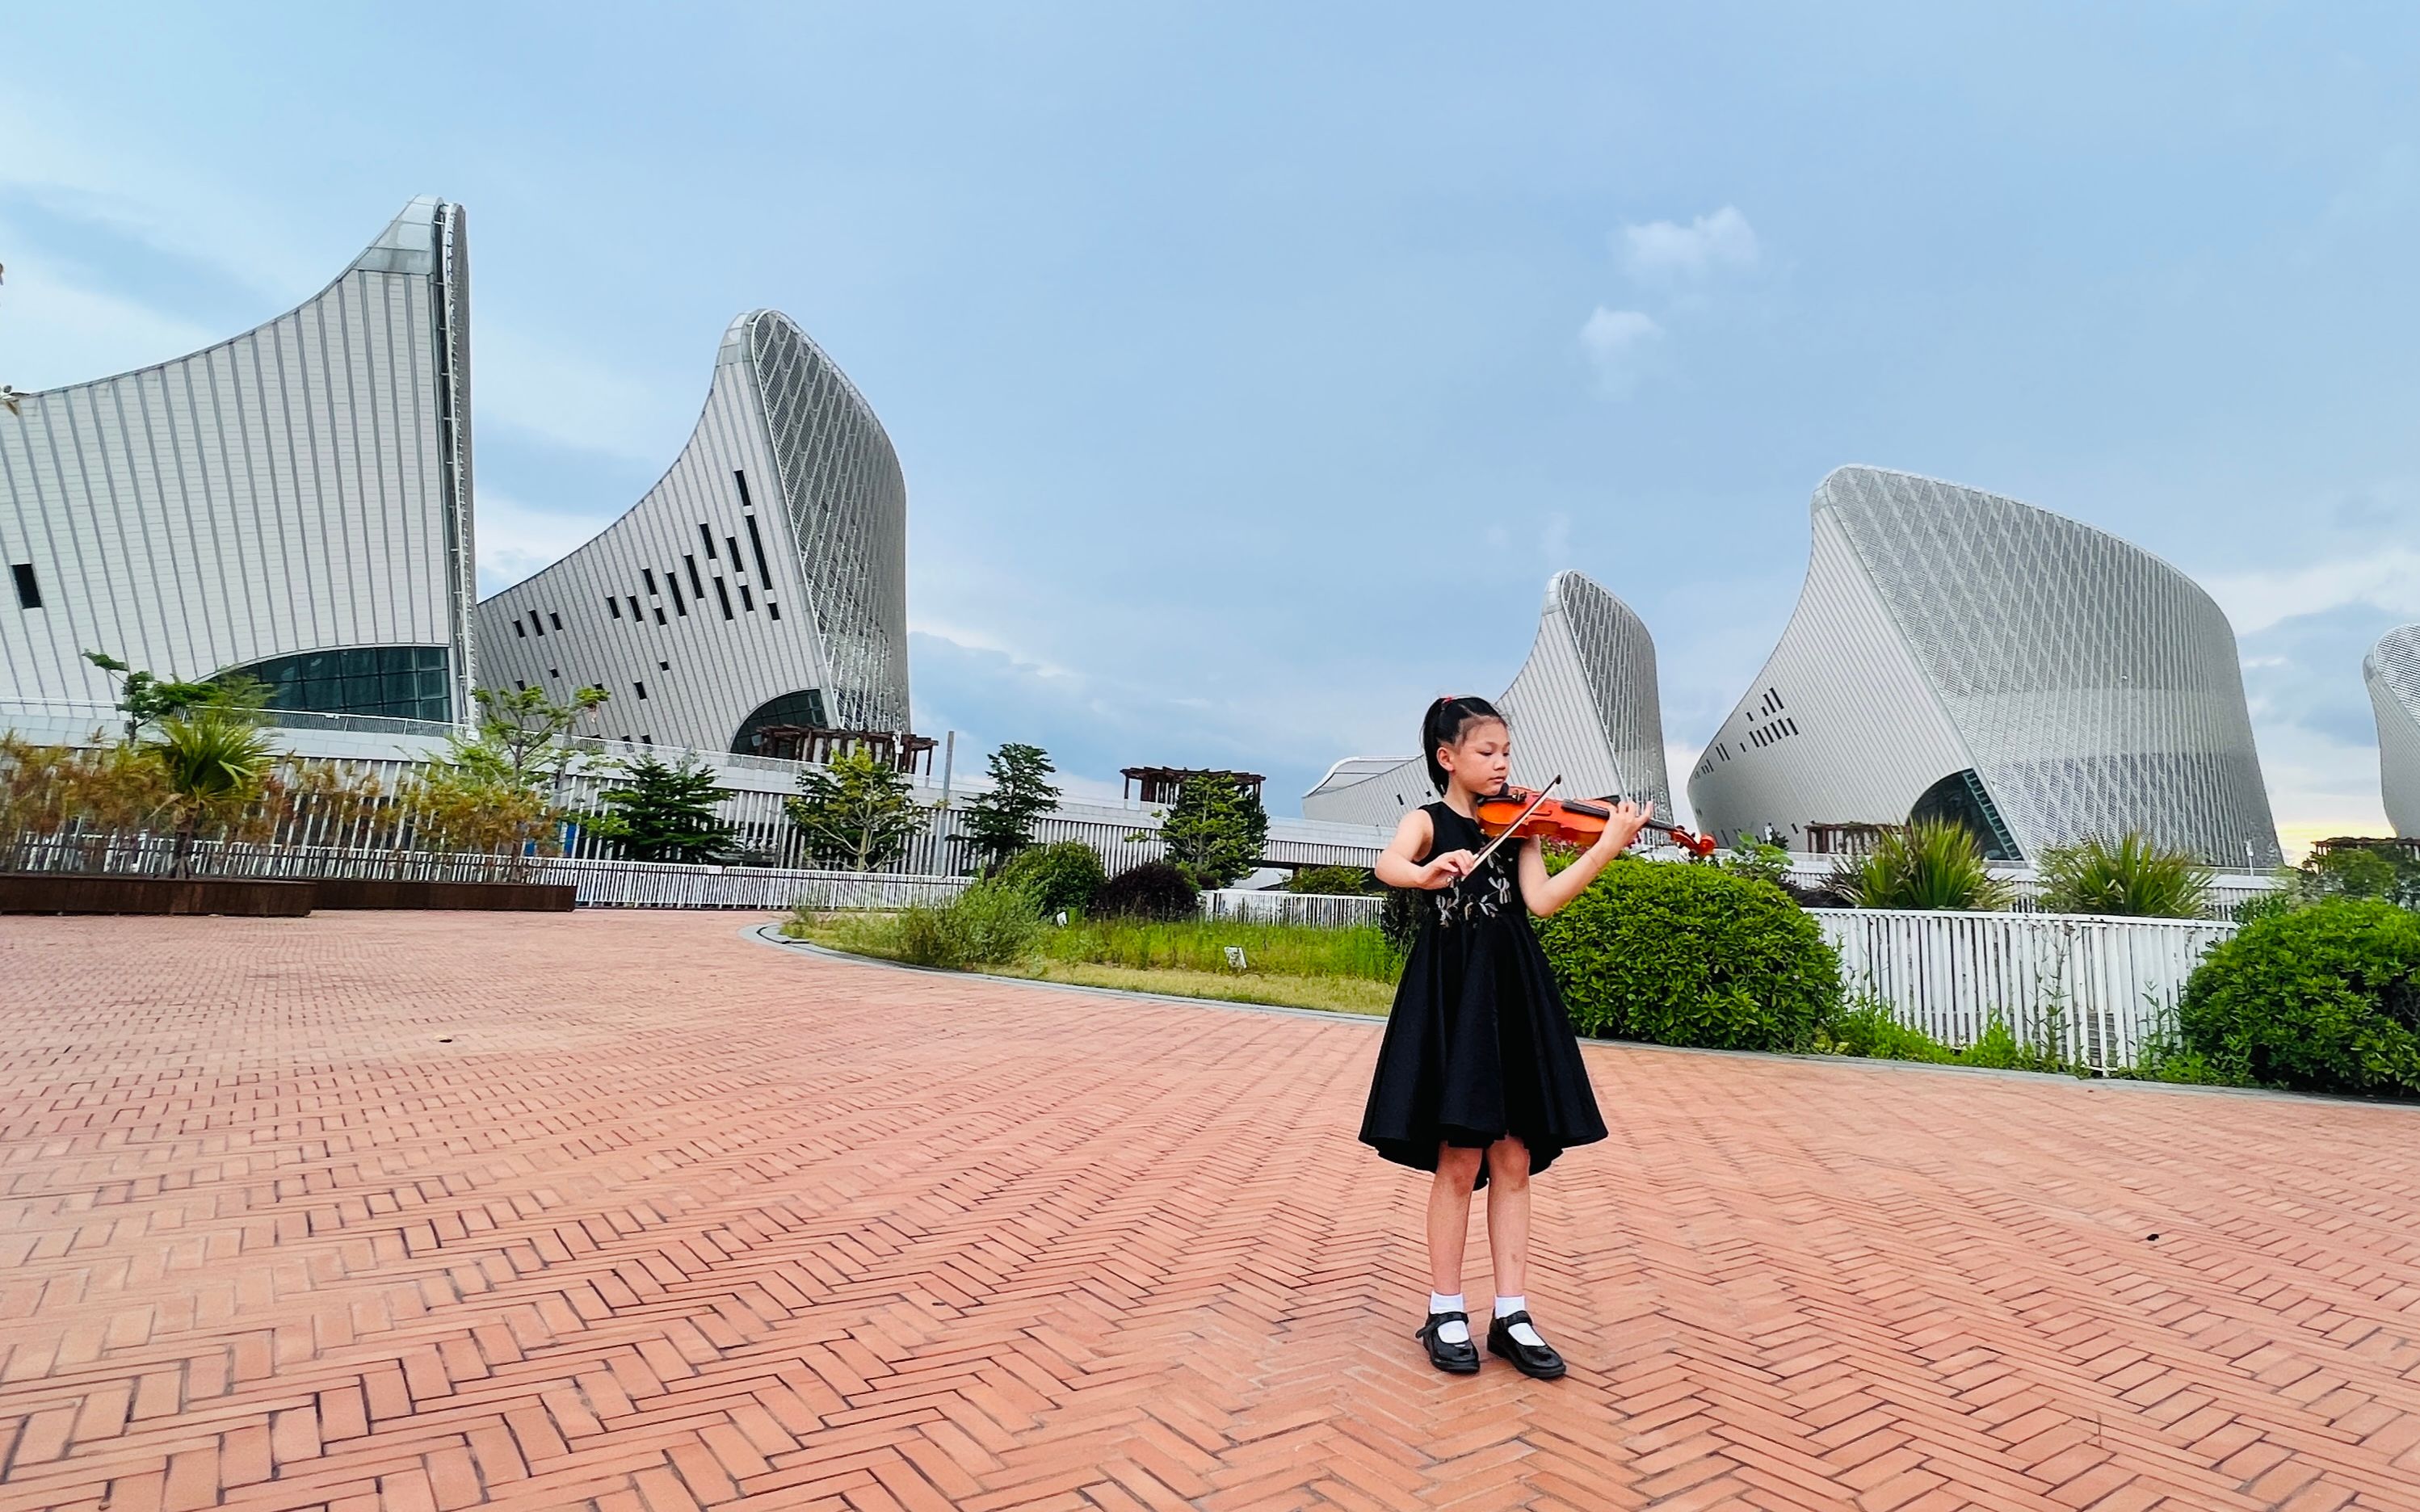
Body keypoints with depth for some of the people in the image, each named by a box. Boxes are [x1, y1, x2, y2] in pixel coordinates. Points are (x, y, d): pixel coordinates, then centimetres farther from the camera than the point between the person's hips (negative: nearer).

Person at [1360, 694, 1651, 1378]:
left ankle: (1511, 1314, 15)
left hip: (1513, 995, 4)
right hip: (1451, 995, -4)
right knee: (1459, 1162, -1)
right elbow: (1387, 865, -21)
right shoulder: (1427, 821, 2)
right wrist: (1427, 874, -44)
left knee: (1513, 1160, 5)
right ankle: (1445, 1312, 13)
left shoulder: (1516, 824, 11)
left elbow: (1542, 899, -5)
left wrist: (1609, 846, -15)